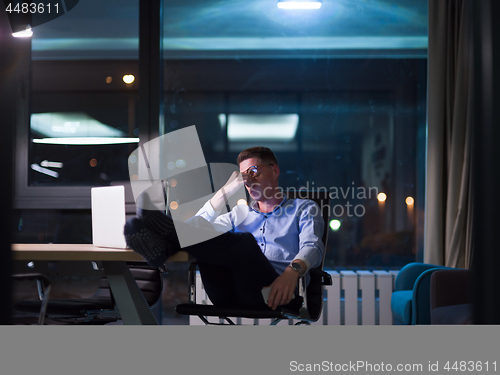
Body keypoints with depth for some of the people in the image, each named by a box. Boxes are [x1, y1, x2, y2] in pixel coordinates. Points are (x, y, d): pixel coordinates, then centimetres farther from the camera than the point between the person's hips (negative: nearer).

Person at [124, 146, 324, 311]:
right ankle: (162, 247, -50)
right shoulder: (240, 213, 35)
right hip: (232, 299, 4)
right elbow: (197, 227, 19)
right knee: (206, 236, -20)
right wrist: (228, 190, 11)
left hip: (273, 295, -4)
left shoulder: (303, 209, 23)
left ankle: (168, 231, -47)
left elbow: (312, 247, 1)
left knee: (244, 241, -33)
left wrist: (293, 271, -22)